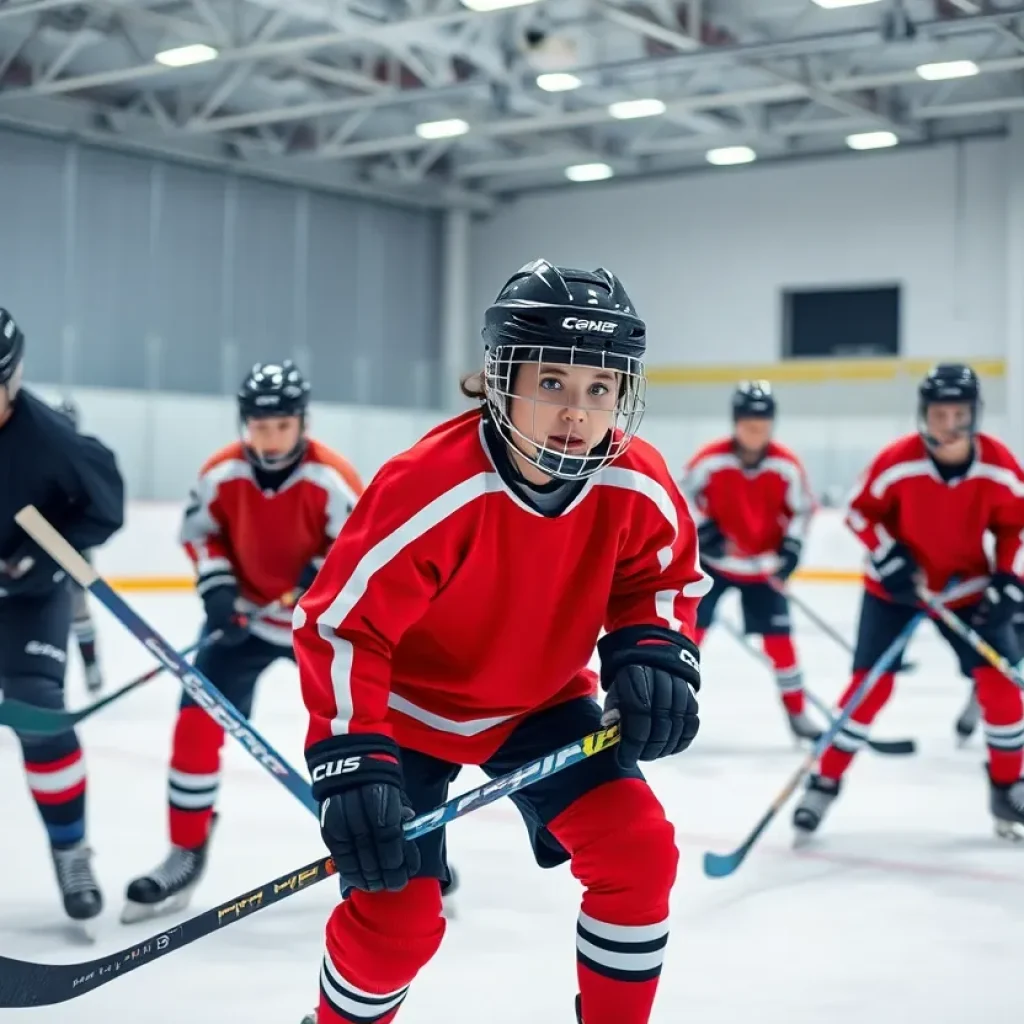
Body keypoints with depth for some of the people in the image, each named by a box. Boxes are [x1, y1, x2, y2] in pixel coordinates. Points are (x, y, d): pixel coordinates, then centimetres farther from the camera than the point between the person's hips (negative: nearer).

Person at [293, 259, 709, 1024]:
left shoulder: (638, 486, -19)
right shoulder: (429, 488, -33)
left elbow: (664, 577, 1)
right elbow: (339, 625, -28)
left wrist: (654, 650, -20)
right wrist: (352, 761, -37)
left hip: (542, 699, 4)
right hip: (411, 705, -4)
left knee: (639, 851, -11)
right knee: (398, 916, -9)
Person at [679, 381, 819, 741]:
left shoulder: (787, 465, -13)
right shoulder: (710, 459, -19)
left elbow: (801, 509, 0)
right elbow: (683, 495, -5)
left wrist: (791, 546, -11)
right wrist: (703, 528, -15)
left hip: (763, 566, 1)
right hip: (715, 560, -1)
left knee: (778, 637, 0)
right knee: (693, 625, -6)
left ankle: (797, 712, 12)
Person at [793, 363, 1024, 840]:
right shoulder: (897, 461, -22)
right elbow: (860, 511, -8)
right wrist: (890, 560, -19)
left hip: (967, 587, 2)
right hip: (895, 586, -2)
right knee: (871, 681, -9)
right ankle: (825, 782, 5)